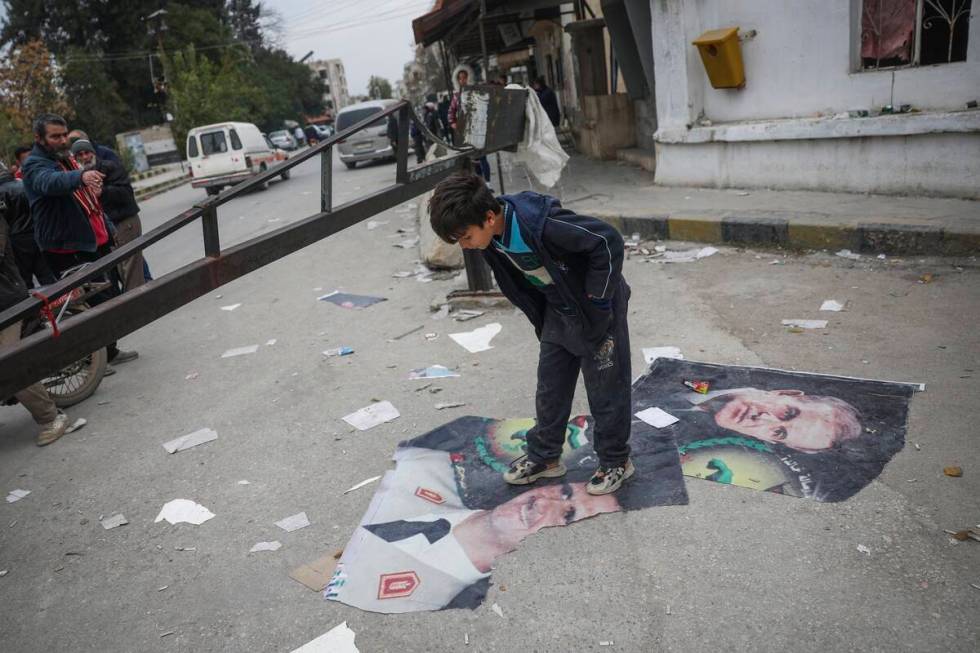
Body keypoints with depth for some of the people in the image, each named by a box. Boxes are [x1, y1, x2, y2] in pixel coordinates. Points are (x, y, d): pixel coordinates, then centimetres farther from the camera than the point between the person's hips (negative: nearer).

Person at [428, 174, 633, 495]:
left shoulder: (541, 224, -36)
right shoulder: (491, 237, -10)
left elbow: (608, 241, -31)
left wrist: (597, 297, -24)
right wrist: (540, 316, 7)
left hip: (596, 309, -7)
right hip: (558, 311, 7)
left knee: (605, 388, 5)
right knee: (550, 385, 14)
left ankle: (616, 461, 23)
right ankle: (544, 456, 30)